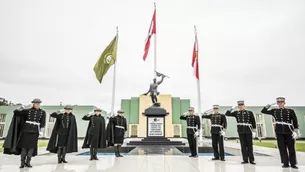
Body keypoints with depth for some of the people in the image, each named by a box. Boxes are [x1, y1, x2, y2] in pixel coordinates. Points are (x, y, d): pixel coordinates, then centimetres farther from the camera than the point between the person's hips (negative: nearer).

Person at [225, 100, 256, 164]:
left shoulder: (250, 113, 3)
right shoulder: (236, 113, 7)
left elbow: (253, 122, 4)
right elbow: (227, 114, 5)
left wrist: (254, 131, 1)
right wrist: (232, 108, -4)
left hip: (248, 131, -1)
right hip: (241, 131, 1)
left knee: (250, 145, 3)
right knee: (243, 146, 4)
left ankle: (251, 160, 11)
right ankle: (245, 160, 11)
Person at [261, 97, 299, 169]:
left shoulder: (290, 111, 2)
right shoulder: (274, 111, 7)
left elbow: (295, 121, 1)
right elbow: (263, 111, 10)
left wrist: (296, 130, -5)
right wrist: (268, 105, 0)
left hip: (289, 131, -1)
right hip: (279, 132, 1)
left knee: (291, 148, 6)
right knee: (282, 148, 3)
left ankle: (293, 163, 18)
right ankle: (285, 163, 13)